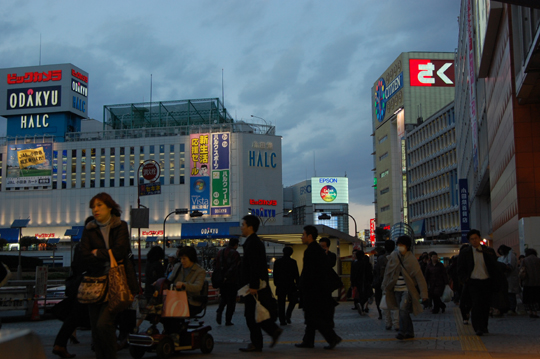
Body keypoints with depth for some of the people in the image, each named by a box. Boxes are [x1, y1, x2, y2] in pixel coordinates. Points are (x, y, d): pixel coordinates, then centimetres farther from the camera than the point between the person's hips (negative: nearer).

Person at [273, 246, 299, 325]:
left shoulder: (277, 262, 4)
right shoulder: (293, 262, -6)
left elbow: (275, 274, 8)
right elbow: (296, 274, -5)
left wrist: (276, 283, 17)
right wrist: (297, 283, 4)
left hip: (280, 285, 2)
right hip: (290, 285, -2)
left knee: (281, 304, 5)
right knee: (293, 301, 13)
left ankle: (282, 320, 3)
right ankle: (288, 315, -4)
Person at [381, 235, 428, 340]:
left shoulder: (411, 259, -9)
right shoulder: (393, 257, 2)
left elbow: (419, 277, -9)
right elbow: (387, 273, 12)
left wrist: (423, 293, -11)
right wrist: (385, 287, 12)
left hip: (408, 289, -5)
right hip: (397, 290, 5)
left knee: (403, 308, -20)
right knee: (404, 312, 9)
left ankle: (402, 332, -10)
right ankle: (410, 332, 21)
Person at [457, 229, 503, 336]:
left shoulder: (487, 252, 9)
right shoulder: (464, 253, 4)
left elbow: (494, 267, 14)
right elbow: (460, 269, 5)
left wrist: (496, 280, 1)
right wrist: (465, 279, -9)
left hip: (486, 282, 3)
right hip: (473, 282, -2)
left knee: (486, 306, 7)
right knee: (476, 304, -15)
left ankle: (484, 326, 24)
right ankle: (478, 328, -14)